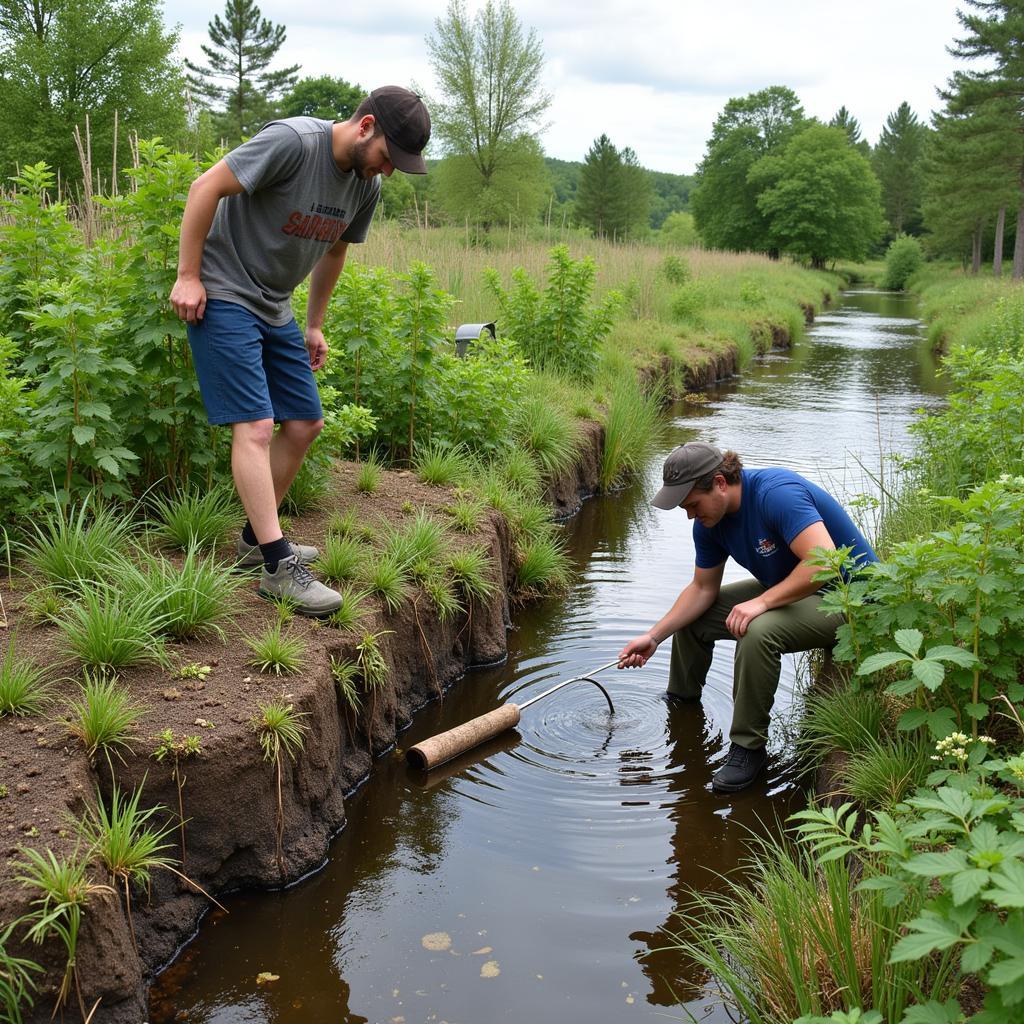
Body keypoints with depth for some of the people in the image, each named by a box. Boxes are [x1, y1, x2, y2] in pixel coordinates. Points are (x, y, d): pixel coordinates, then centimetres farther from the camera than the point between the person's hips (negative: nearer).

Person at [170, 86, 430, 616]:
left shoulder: (366, 185, 4)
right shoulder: (292, 141, -20)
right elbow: (206, 186, -18)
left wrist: (314, 326, 21)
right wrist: (188, 276, -18)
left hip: (275, 309, 9)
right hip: (220, 297, -8)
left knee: (304, 424, 9)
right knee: (256, 427, -15)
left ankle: (256, 537, 22)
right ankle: (278, 566, -15)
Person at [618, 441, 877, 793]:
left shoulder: (776, 494, -31)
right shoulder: (709, 521, -4)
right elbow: (703, 588, 4)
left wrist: (762, 602, -37)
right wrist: (654, 636, -4)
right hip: (786, 588, 9)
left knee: (758, 631, -36)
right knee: (690, 615, 6)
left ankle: (748, 747, -19)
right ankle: (680, 705, 31)